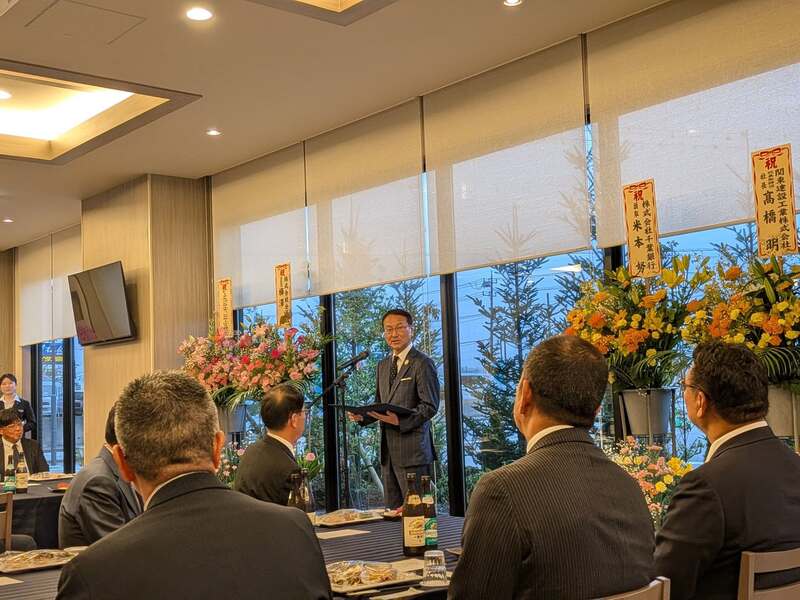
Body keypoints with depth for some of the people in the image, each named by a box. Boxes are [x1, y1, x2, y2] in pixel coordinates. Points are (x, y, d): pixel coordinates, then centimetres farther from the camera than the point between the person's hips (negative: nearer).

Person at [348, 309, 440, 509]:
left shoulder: (423, 363, -7)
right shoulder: (383, 365, 18)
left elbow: (430, 406, -13)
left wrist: (400, 420, -25)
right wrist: (363, 416, 2)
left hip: (413, 449, -7)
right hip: (388, 450, 7)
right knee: (392, 511, 10)